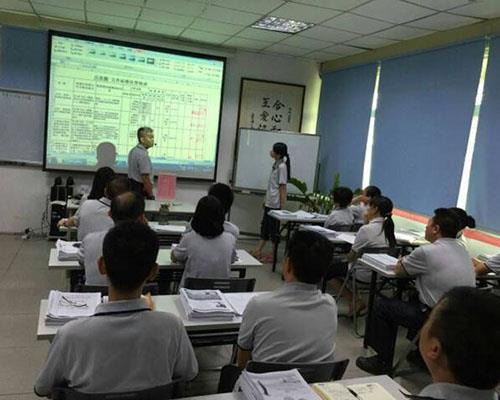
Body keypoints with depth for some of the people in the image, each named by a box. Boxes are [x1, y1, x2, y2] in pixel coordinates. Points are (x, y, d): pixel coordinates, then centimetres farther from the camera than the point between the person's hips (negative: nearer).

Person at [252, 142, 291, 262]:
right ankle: (258, 251, 19)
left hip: (275, 204, -9)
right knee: (265, 226, 12)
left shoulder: (282, 167, -16)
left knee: (273, 228, 0)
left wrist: (282, 206, -17)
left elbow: (282, 187, -17)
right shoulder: (276, 165, 10)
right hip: (269, 202, 9)